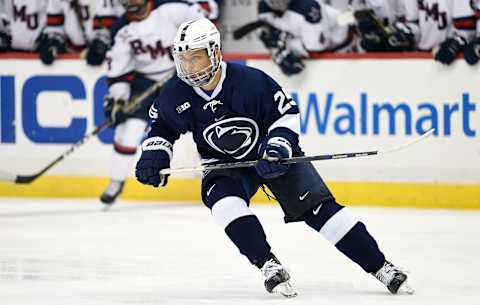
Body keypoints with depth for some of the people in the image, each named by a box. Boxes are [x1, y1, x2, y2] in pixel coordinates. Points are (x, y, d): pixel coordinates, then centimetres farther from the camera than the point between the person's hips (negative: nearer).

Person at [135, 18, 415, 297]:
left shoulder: (250, 81, -27)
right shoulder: (176, 95, -17)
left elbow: (287, 114, -14)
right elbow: (162, 127, 3)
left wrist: (278, 148, -27)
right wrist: (154, 156, -14)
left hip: (272, 153, -2)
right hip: (224, 164, 2)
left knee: (318, 206, -13)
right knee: (223, 201, -30)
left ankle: (380, 266, -6)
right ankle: (269, 265, -23)